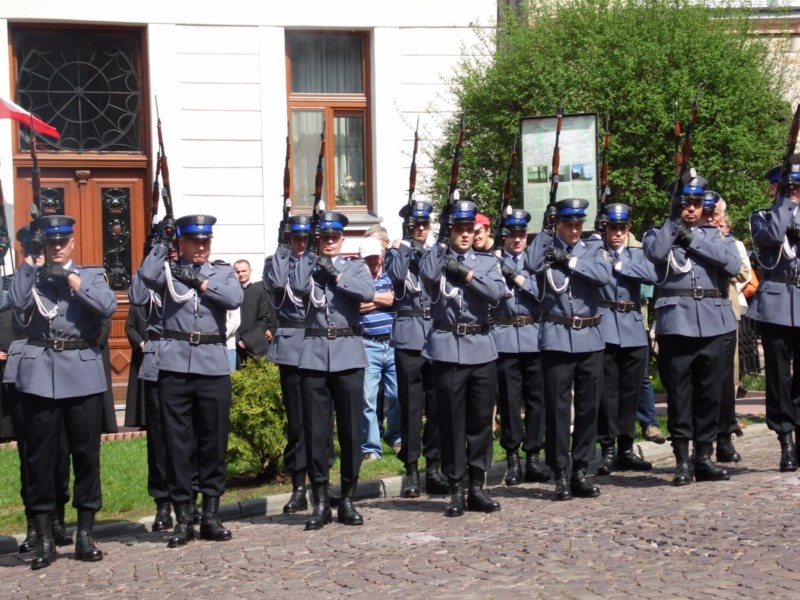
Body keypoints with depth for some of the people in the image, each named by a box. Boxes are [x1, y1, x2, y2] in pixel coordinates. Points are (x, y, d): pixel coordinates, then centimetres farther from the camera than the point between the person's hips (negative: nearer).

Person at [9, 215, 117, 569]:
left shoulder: (92, 274, 11)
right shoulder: (31, 276, 12)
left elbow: (108, 307, -7)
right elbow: (17, 303, -9)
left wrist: (71, 279, -9)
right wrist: (29, 259, -7)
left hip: (83, 372, 0)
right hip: (39, 371, 0)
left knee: (86, 453, 4)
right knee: (40, 456, 1)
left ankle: (85, 534, 13)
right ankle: (44, 538, 8)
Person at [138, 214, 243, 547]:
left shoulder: (223, 272, 13)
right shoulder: (170, 271, 9)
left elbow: (235, 299, -6)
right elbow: (147, 275, -12)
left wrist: (200, 281, -8)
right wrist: (162, 243, -4)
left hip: (213, 364, 1)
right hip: (175, 364, -1)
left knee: (214, 441, 5)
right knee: (177, 441, 1)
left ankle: (211, 516, 14)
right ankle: (183, 518, 9)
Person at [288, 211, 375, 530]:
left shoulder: (355, 265, 10)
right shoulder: (306, 264, 12)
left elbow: (367, 293, -9)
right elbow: (297, 288, -8)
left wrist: (336, 274, -10)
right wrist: (309, 259, -5)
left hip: (348, 354, 0)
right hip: (314, 354, 0)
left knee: (351, 429, 2)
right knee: (316, 430, 1)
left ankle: (347, 499, 12)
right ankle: (320, 501, 8)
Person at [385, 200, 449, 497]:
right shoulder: (397, 252, 7)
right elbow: (397, 274, -14)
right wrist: (406, 247, -7)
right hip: (409, 335, -3)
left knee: (437, 404, 4)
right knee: (411, 404, -2)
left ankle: (434, 468, 12)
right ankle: (411, 470, 4)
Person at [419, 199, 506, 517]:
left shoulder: (487, 261, 12)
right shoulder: (437, 257, 6)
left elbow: (497, 293, -6)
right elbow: (427, 276, -17)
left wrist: (466, 273, -12)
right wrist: (442, 242, -8)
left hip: (481, 347, 2)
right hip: (448, 348, -2)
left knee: (481, 420, 6)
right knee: (452, 421, 0)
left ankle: (477, 487, 15)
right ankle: (456, 489, 8)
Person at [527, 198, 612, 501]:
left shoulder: (593, 248, 11)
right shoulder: (546, 248, 6)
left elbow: (604, 275, -9)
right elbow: (533, 264, -17)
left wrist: (569, 260, -12)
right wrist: (546, 229, -10)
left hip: (590, 338, 3)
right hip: (556, 339, -2)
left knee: (588, 407, 6)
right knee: (557, 408, -2)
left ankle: (581, 471, 15)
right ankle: (561, 475, 3)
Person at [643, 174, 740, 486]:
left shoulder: (717, 236, 16)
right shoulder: (659, 235, 11)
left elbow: (733, 264, -4)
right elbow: (655, 252, -13)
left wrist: (693, 239, -5)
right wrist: (674, 220, -6)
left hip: (713, 323, 2)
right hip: (676, 323, -2)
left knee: (710, 393, 5)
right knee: (679, 393, -1)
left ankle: (704, 457, 14)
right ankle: (682, 460, 5)